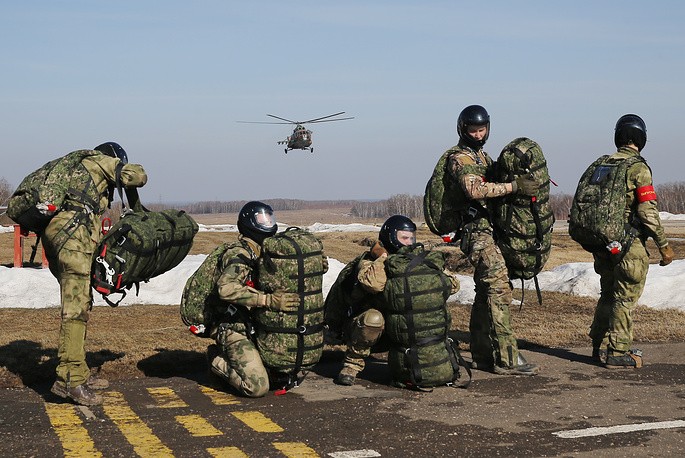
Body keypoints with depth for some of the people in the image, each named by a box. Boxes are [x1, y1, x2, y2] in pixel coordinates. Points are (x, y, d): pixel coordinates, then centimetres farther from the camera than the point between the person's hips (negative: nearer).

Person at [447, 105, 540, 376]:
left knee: (486, 293, 12)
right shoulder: (459, 158, -9)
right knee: (499, 288, -15)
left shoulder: (482, 156, 21)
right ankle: (507, 359, -16)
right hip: (477, 231, -10)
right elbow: (475, 190, -25)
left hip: (488, 231, 10)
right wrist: (514, 186, -26)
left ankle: (481, 356, 18)